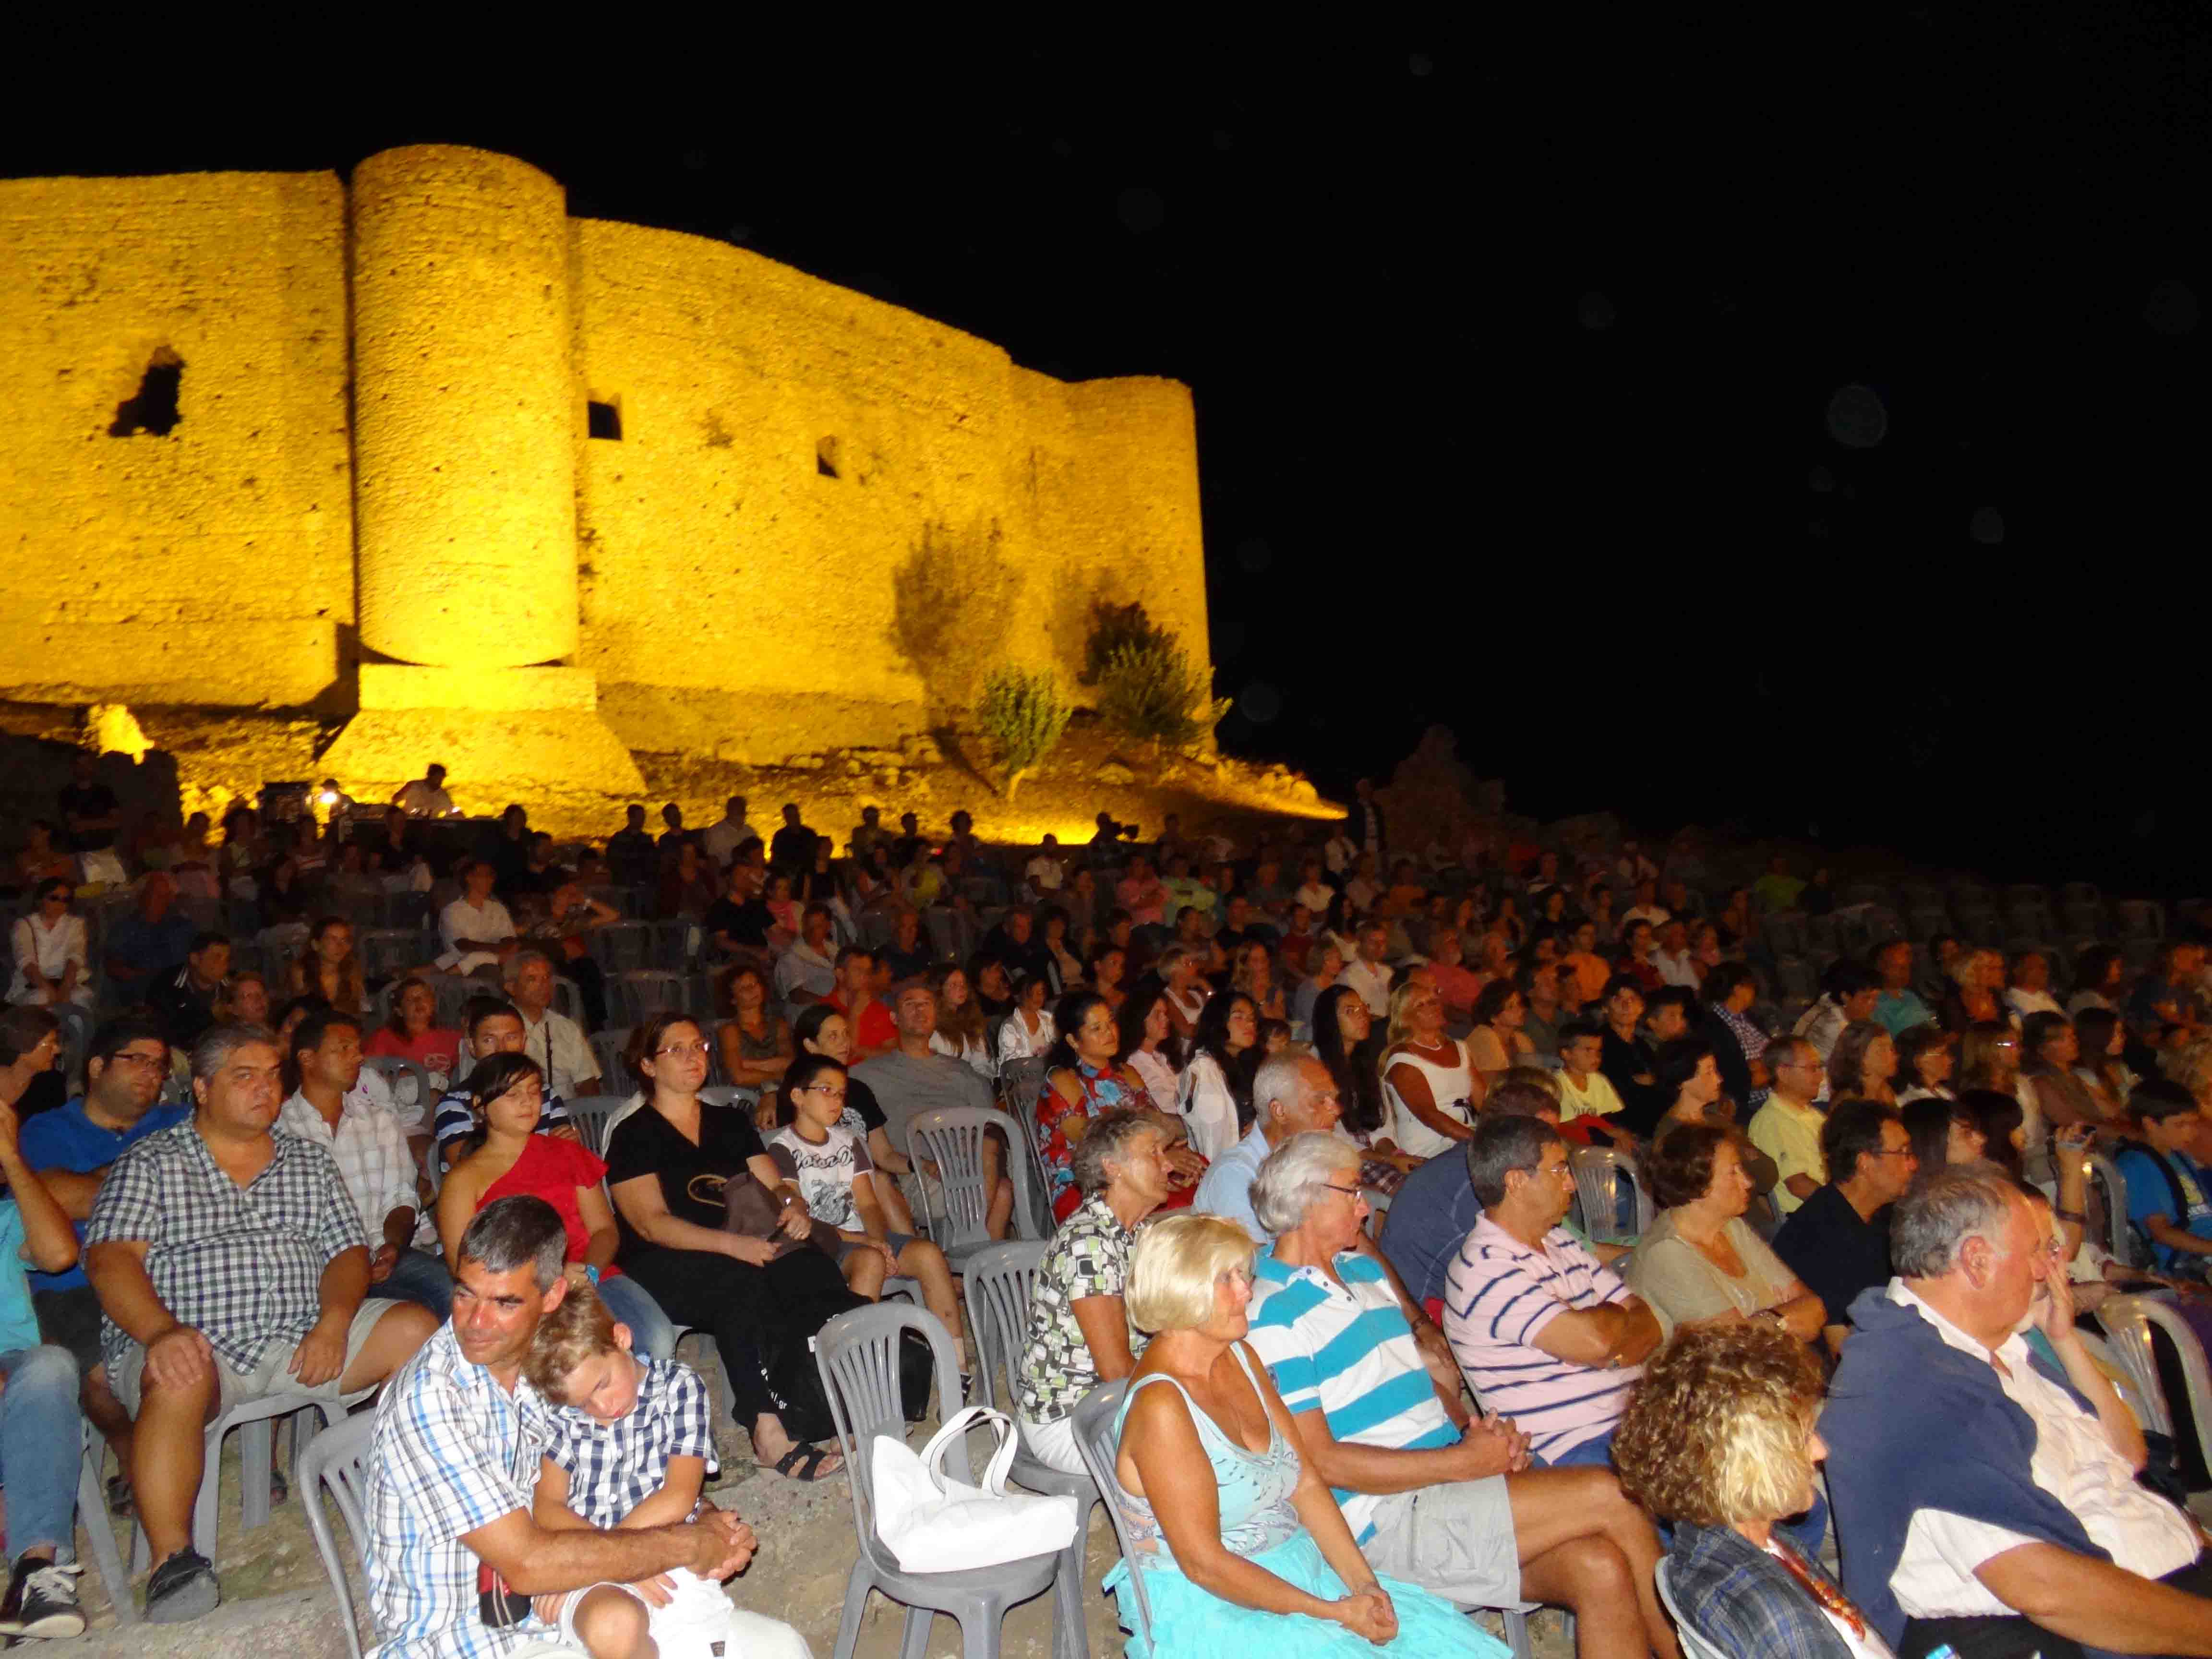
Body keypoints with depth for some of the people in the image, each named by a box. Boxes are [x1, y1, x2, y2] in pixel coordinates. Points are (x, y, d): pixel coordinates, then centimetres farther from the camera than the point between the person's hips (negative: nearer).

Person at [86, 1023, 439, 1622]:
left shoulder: (310, 1162, 18)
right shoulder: (150, 1163, 7)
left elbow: (348, 1252, 12)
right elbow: (110, 1259, -7)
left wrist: (335, 1322, -10)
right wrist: (162, 1331, -26)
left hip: (302, 1343, 4)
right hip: (192, 1345, -3)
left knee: (415, 1329, -18)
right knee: (180, 1383, -38)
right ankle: (172, 1562, -27)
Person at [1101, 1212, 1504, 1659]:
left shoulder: (1240, 1357, 6)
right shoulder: (1161, 1405, -21)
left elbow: (1306, 1482, 7)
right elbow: (1204, 1563, -20)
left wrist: (1363, 1583, -5)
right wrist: (1332, 1613, -16)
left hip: (1299, 1569, 7)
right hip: (1212, 1610, -7)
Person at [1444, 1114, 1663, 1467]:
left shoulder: (1560, 1242, 16)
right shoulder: (1483, 1269, -15)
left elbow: (1650, 1325, 12)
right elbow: (1593, 1340, -25)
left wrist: (1610, 1357, -10)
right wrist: (1615, 1312, -1)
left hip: (1635, 1419, 9)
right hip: (1578, 1448, -8)